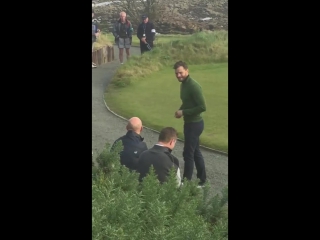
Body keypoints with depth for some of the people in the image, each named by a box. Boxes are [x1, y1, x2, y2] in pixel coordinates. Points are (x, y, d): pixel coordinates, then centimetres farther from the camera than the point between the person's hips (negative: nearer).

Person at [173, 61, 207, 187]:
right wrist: (180, 110, 1)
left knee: (188, 153, -3)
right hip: (189, 123, 10)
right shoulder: (183, 84, 7)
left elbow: (202, 107, -26)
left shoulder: (194, 86, -22)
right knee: (195, 152, 18)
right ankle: (202, 179, 29)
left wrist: (183, 112, -20)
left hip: (195, 124, -10)